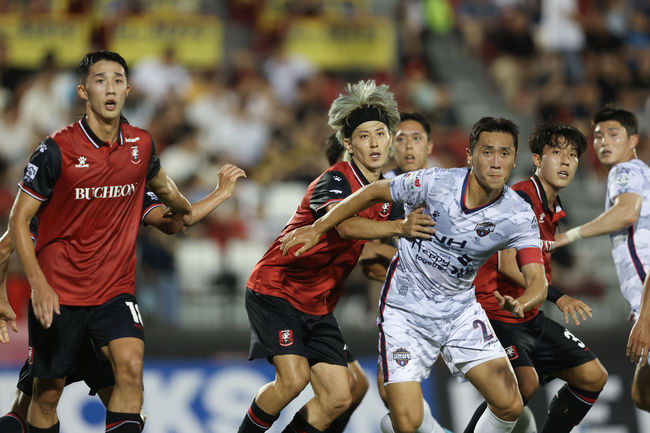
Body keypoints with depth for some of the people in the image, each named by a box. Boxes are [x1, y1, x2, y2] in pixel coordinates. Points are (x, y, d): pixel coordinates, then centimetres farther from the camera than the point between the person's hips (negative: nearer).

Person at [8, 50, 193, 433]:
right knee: (48, 392, 4)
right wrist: (38, 284, -17)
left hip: (116, 288, 2)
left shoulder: (141, 144, 1)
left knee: (131, 367, -22)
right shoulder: (57, 150, -11)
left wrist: (185, 211, 45)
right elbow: (19, 219, -7)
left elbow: (163, 186, 26)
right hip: (58, 292, -2)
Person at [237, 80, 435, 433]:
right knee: (294, 377, -24)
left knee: (338, 398, -2)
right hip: (276, 289, -8)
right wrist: (398, 227, -57)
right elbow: (344, 225, -42)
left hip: (319, 307, 8)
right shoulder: (335, 181, -19)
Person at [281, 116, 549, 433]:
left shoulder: (520, 216, -14)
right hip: (406, 309, -3)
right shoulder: (436, 183, -20)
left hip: (461, 310, 3)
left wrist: (520, 304, -44)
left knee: (509, 406, -9)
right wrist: (317, 229, -1)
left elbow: (537, 281, -20)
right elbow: (373, 192, -4)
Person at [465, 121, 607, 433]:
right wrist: (558, 297, -29)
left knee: (593, 377, 7)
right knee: (525, 383, -31)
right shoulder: (520, 198, -16)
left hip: (531, 317, 9)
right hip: (496, 314, -9)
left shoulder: (554, 209, 12)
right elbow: (507, 265, -24)